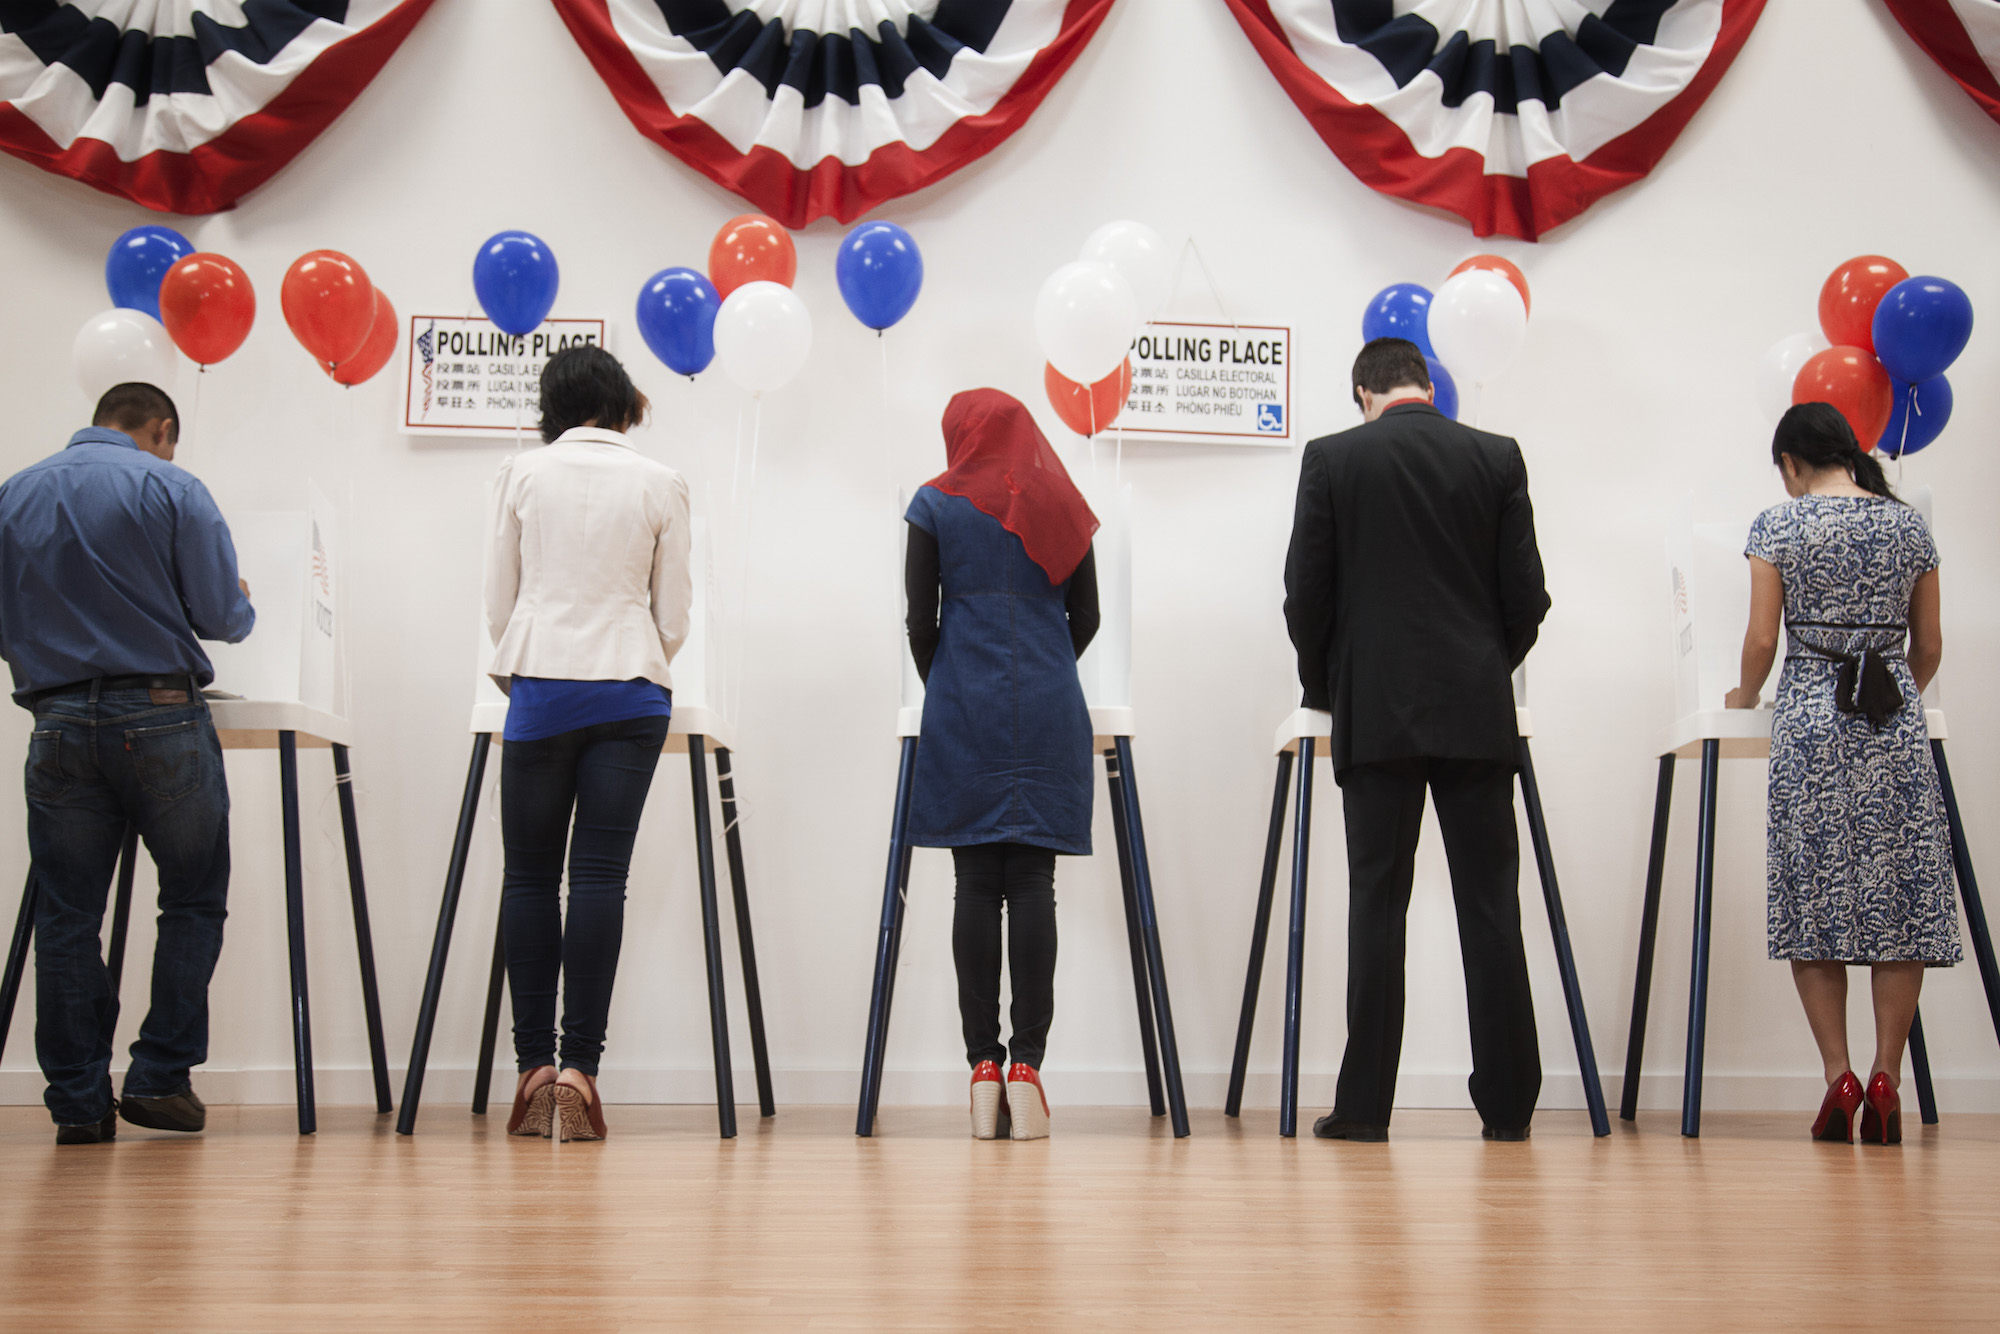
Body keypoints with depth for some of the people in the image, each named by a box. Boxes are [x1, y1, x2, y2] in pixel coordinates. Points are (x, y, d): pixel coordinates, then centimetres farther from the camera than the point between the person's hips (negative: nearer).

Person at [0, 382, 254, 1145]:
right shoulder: (170, 489, -1)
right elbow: (221, 616, -4)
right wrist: (243, 606, 18)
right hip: (160, 719, -3)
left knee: (66, 917, 6)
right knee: (193, 901, 9)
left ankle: (79, 1103, 6)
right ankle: (161, 1077, 4)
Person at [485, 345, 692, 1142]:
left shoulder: (522, 476, 4)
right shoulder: (660, 486, 4)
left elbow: (499, 601, 6)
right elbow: (674, 613, 7)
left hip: (541, 687, 0)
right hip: (631, 691, 0)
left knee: (530, 874, 5)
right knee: (601, 874, -2)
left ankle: (534, 1066, 1)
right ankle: (579, 1067, -7)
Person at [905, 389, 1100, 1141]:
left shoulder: (937, 505, 5)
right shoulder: (1061, 506, 12)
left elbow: (920, 619, 2)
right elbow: (1085, 618, 13)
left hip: (964, 712, -1)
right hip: (1050, 713, 1)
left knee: (976, 886, -1)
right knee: (1033, 885, -2)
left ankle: (983, 1074, -4)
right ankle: (1027, 1071, -8)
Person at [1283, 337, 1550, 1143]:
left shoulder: (1331, 459, 0)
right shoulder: (1498, 458, 5)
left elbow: (1307, 594, 0)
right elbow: (1525, 593, 4)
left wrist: (1323, 687, 16)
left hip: (1376, 713, -1)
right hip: (1477, 713, 1)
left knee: (1377, 903, 0)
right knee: (1490, 906, 4)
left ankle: (1365, 1104, 1)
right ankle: (1507, 1106, 6)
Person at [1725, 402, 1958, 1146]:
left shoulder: (1778, 526, -1)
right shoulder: (1909, 526, 8)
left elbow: (1762, 641, -3)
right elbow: (1929, 646, 12)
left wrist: (1745, 697, 16)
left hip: (1810, 721, -2)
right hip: (1897, 723, 2)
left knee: (1816, 899, 3)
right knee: (1901, 897, 3)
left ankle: (1839, 1077, -5)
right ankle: (1886, 1080, -1)